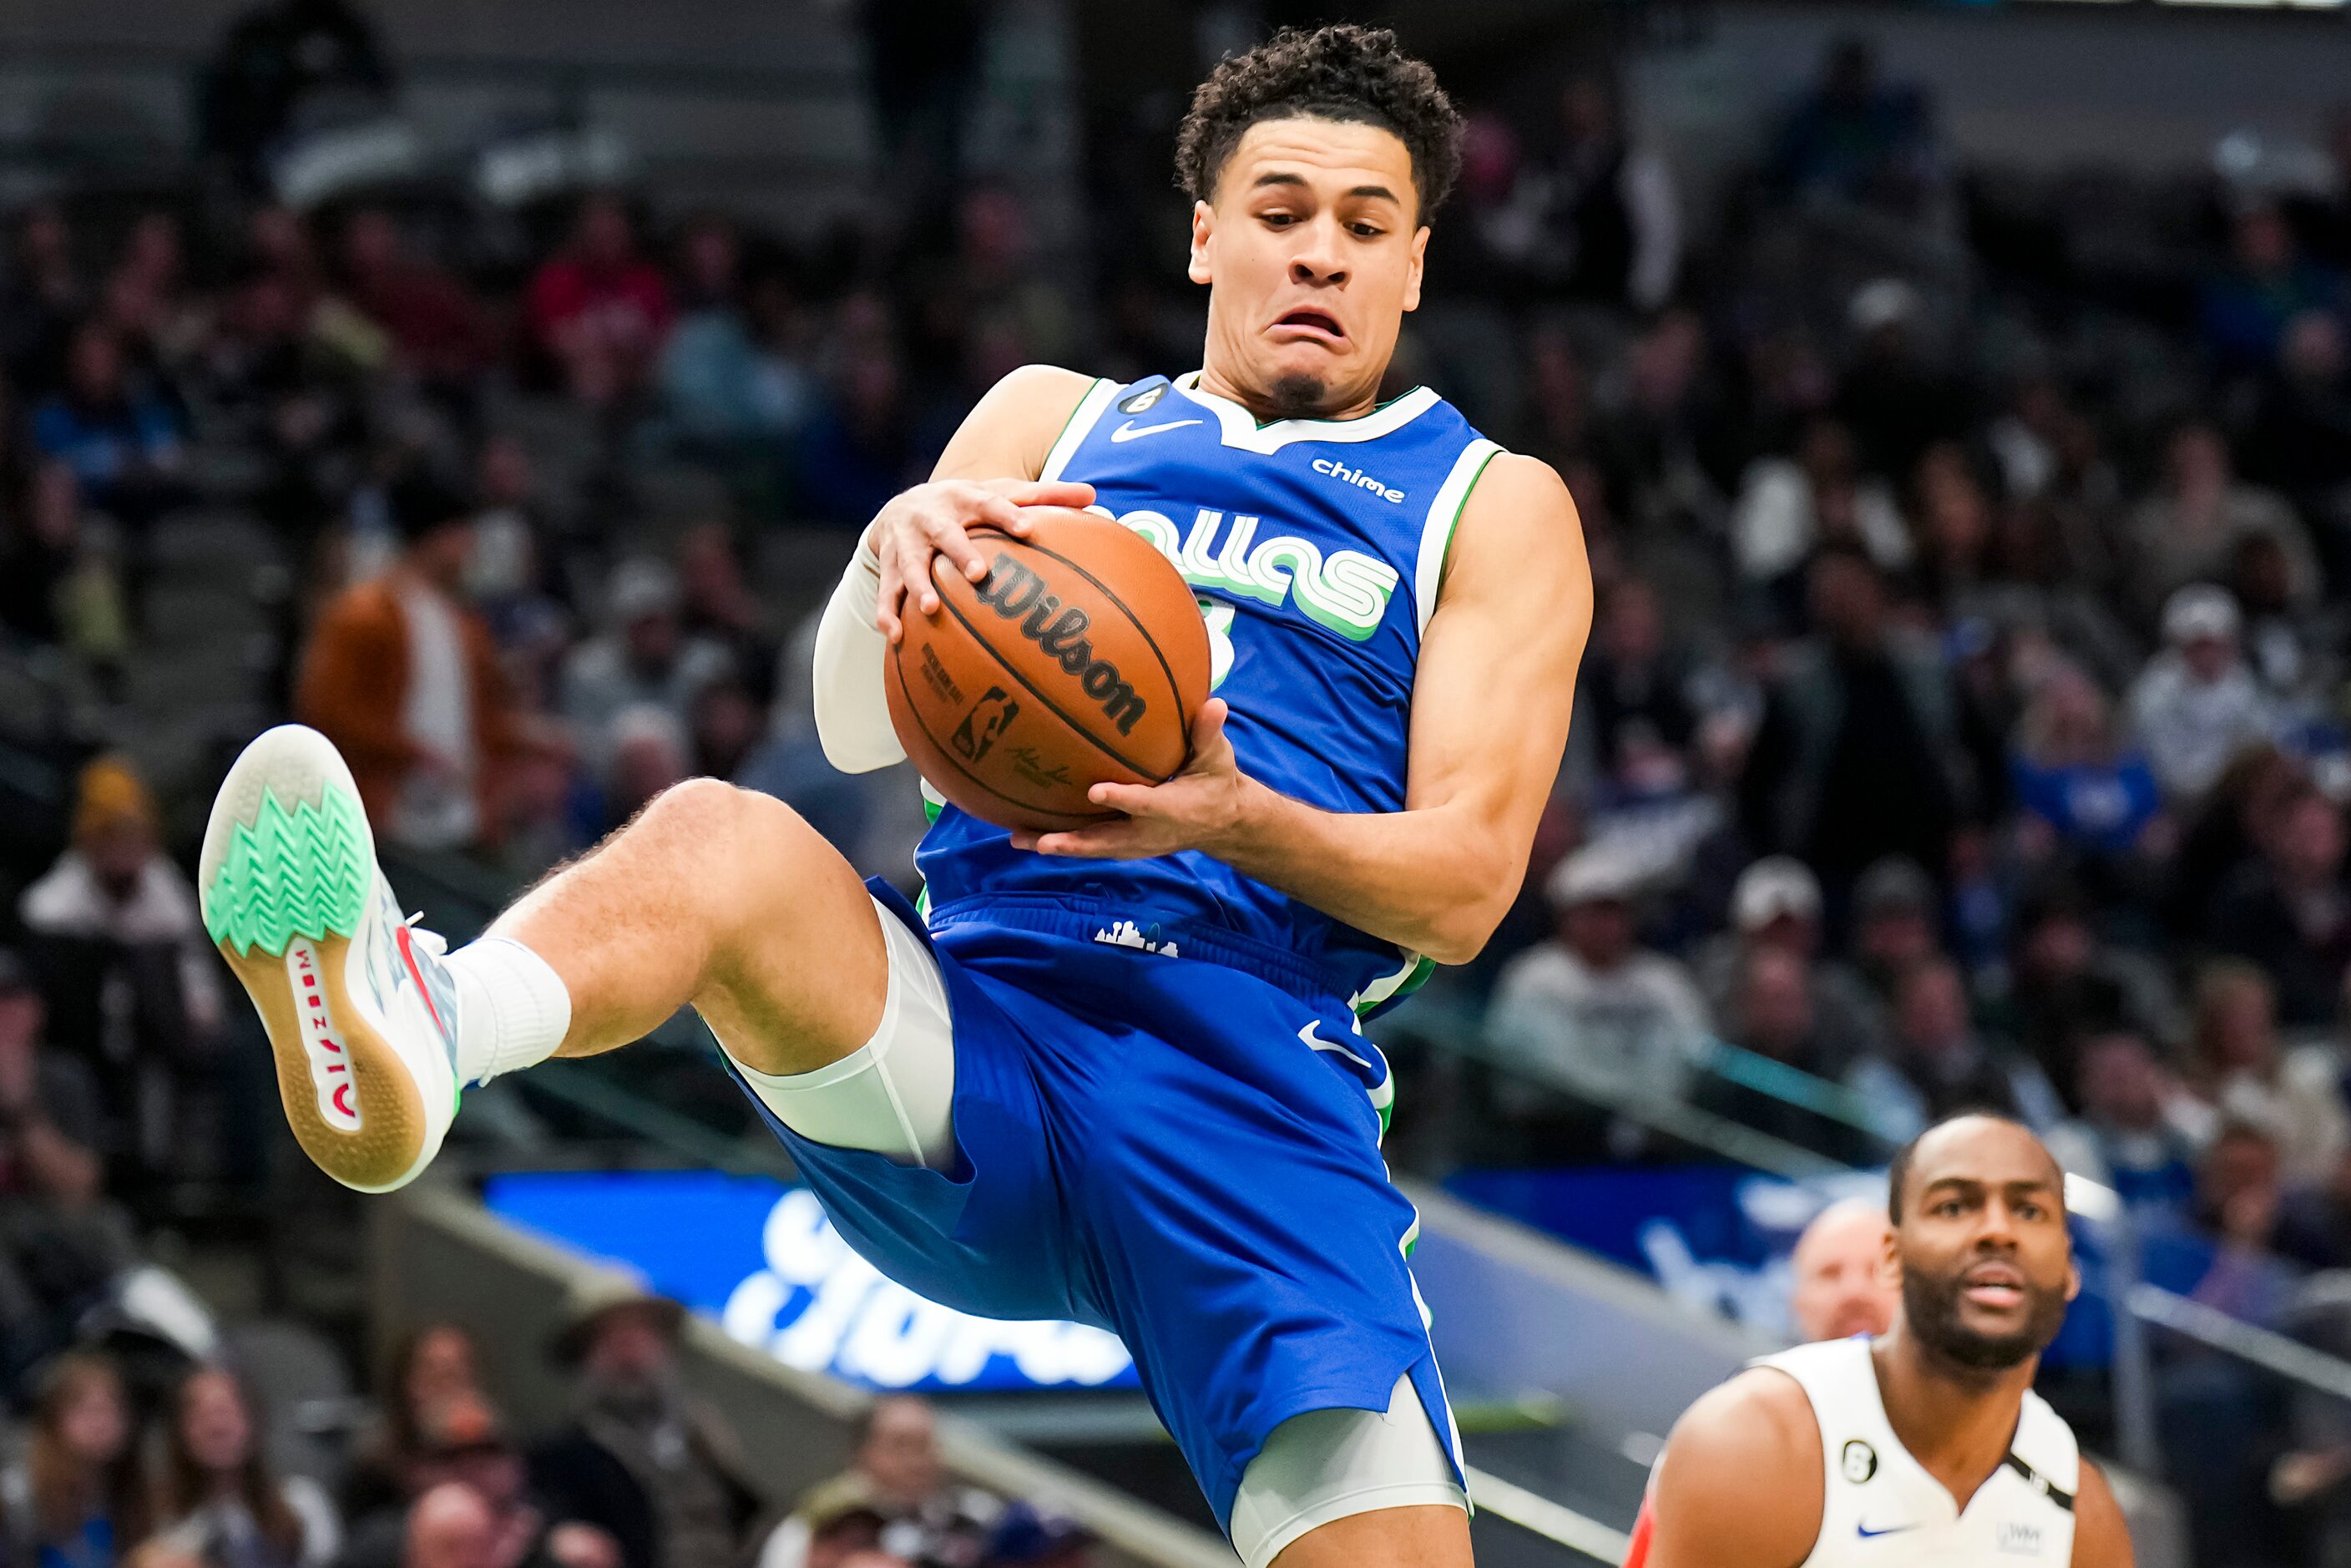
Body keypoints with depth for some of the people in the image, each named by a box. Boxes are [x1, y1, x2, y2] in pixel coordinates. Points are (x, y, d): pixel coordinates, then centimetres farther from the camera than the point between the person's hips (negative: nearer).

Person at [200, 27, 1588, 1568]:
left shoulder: (1495, 506, 17)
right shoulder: (1057, 421, 22)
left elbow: (1465, 886, 5)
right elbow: (861, 732, 9)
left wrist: (1236, 818, -15)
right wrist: (902, 547, -14)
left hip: (1254, 1088, 0)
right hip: (972, 1026, 1)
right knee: (721, 837, -32)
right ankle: (400, 1037, -63)